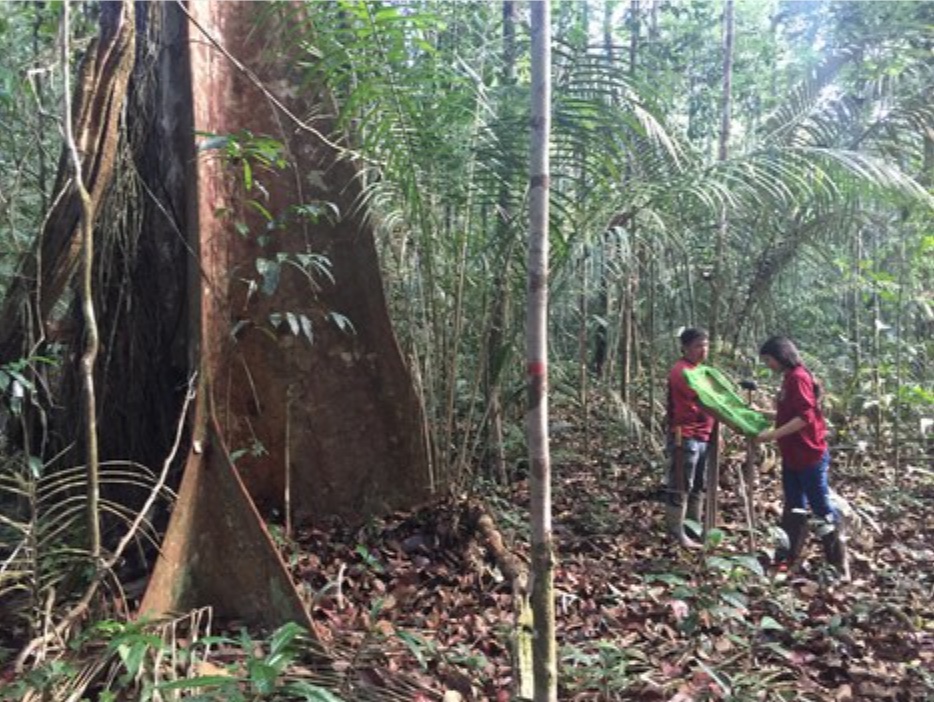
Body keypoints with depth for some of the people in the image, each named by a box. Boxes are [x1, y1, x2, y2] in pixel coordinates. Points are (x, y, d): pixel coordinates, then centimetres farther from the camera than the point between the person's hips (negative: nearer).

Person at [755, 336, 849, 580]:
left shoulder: (798, 377, -17)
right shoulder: (789, 378, 11)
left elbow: (805, 416, -24)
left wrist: (773, 434, -24)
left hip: (810, 456, -10)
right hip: (792, 456, 10)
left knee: (821, 507, -1)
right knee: (793, 507, 15)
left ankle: (840, 565, 9)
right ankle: (788, 556, 24)